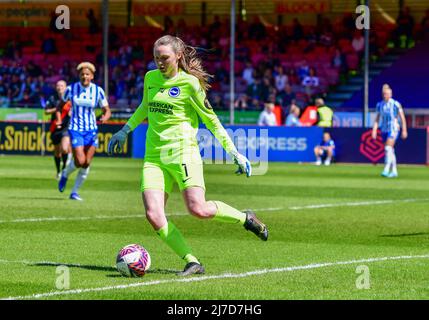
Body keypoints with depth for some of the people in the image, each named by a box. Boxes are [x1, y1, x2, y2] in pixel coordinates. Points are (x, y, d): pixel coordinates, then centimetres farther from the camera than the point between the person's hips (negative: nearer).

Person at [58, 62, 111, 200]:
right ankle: (65, 174, 18)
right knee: (80, 162, -16)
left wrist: (105, 117, -20)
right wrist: (59, 117, -4)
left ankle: (75, 192, 14)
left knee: (86, 164, -3)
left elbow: (107, 110, 2)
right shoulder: (71, 89, -3)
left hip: (91, 130, 2)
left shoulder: (98, 91, -2)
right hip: (75, 129, -2)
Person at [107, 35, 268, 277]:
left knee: (198, 209, -19)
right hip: (154, 155, 5)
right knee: (154, 215, -14)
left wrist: (234, 152, -1)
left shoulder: (189, 83, -4)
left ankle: (246, 218, 9)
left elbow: (211, 120, 1)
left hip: (183, 152, -5)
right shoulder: (151, 78, 13)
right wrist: (125, 131, 31)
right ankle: (192, 262, -8)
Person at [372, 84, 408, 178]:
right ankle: (394, 171, 19)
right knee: (390, 151, 11)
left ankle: (386, 170, -24)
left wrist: (404, 130, -6)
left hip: (393, 129, -6)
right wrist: (374, 130, 1)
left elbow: (402, 118, -4)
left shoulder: (395, 104, -8)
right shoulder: (379, 105, 6)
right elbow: (377, 118, 11)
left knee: (388, 149, -19)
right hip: (384, 130, 6)